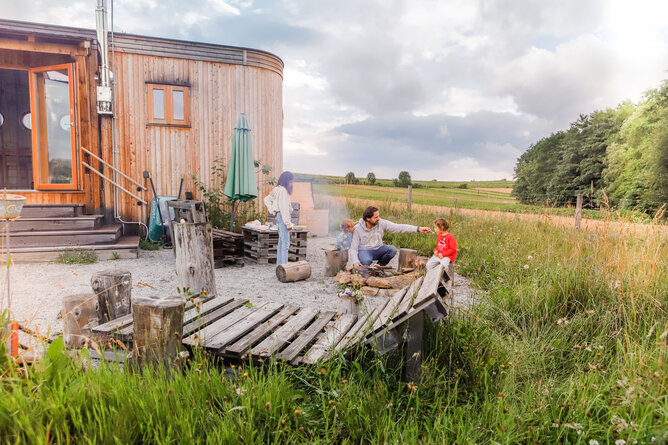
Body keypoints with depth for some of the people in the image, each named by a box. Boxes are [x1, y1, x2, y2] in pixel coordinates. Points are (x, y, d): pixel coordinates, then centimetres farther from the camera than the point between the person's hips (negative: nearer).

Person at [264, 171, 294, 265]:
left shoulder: (277, 189, 14)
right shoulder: (283, 190, -16)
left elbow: (267, 199, 25)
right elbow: (284, 207, -21)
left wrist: (273, 211, 16)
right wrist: (288, 223, -20)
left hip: (279, 216, 10)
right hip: (283, 216, -10)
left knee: (281, 241, 14)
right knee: (285, 242, -9)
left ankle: (279, 264, 20)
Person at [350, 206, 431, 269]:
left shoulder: (382, 223, -10)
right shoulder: (357, 229, -17)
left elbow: (399, 227, -15)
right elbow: (353, 248, -16)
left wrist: (418, 229, -24)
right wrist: (355, 261, -34)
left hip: (378, 249, 4)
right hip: (364, 251, -4)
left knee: (393, 249, -23)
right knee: (366, 261, -38)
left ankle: (380, 266, 3)